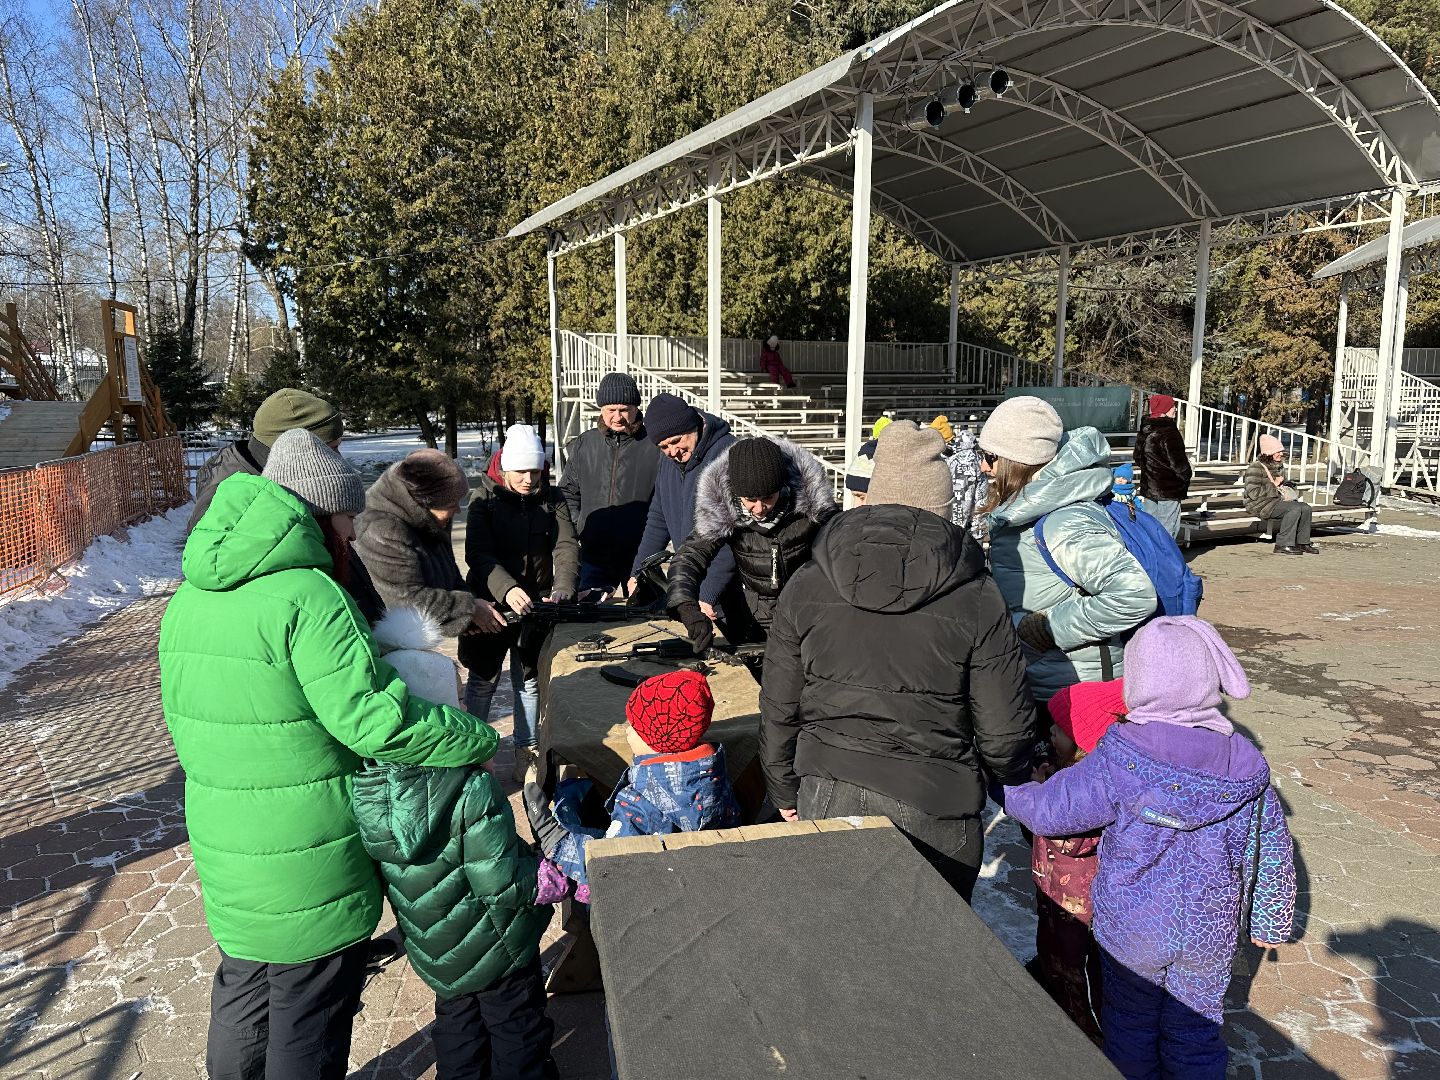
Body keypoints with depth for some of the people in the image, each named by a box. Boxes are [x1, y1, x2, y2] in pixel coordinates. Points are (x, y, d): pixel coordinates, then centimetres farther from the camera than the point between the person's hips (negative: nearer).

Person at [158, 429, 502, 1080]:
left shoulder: (189, 599, 5)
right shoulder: (308, 596, -23)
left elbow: (185, 725, 12)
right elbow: (375, 719, -29)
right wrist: (480, 741, -18)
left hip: (224, 863, 8)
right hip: (311, 871, -8)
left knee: (242, 1003, 28)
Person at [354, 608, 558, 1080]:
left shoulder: (367, 786, -17)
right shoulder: (472, 791, -34)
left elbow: (382, 877, -2)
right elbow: (502, 887, -28)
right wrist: (540, 870, -10)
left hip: (431, 952, 6)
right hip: (496, 952, -5)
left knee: (455, 1023, 29)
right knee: (517, 1029, 18)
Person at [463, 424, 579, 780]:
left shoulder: (552, 500, -1)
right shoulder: (485, 501, -9)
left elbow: (566, 547, -11)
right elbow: (478, 554, -20)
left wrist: (562, 590, -30)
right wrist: (507, 589, -38)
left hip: (536, 604, 2)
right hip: (491, 603, -2)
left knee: (529, 680, 13)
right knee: (483, 679, 10)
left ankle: (525, 749, 27)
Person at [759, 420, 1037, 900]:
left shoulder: (806, 585, -2)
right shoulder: (976, 596, -8)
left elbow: (778, 711, 3)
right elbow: (1005, 730, -4)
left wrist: (785, 793, 18)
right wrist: (1012, 781, 17)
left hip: (827, 800, 2)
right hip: (933, 807, -1)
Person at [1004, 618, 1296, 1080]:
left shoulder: (1118, 763, -25)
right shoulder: (1245, 767, -11)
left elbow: (1049, 810, -18)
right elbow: (1273, 852, 0)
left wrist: (1008, 789, 2)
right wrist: (1269, 923, 15)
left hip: (1131, 931, -2)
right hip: (1211, 934, 3)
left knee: (1130, 1022, 20)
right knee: (1195, 1028, 21)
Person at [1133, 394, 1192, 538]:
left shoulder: (1144, 432, 9)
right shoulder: (1169, 433, -19)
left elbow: (1138, 458, 19)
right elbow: (1178, 462, -18)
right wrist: (1188, 473, 0)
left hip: (1148, 488, 9)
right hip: (1168, 491, -9)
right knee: (1167, 531, -3)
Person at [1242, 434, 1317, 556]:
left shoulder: (1279, 466, 14)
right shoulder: (1255, 468, -14)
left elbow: (1285, 483, 33)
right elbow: (1253, 493, -22)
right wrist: (1274, 485, -16)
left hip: (1277, 501, 9)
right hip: (1260, 505, -9)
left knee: (1305, 508, -10)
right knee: (1295, 509, -26)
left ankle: (1302, 543, 1)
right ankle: (1283, 545, -21)